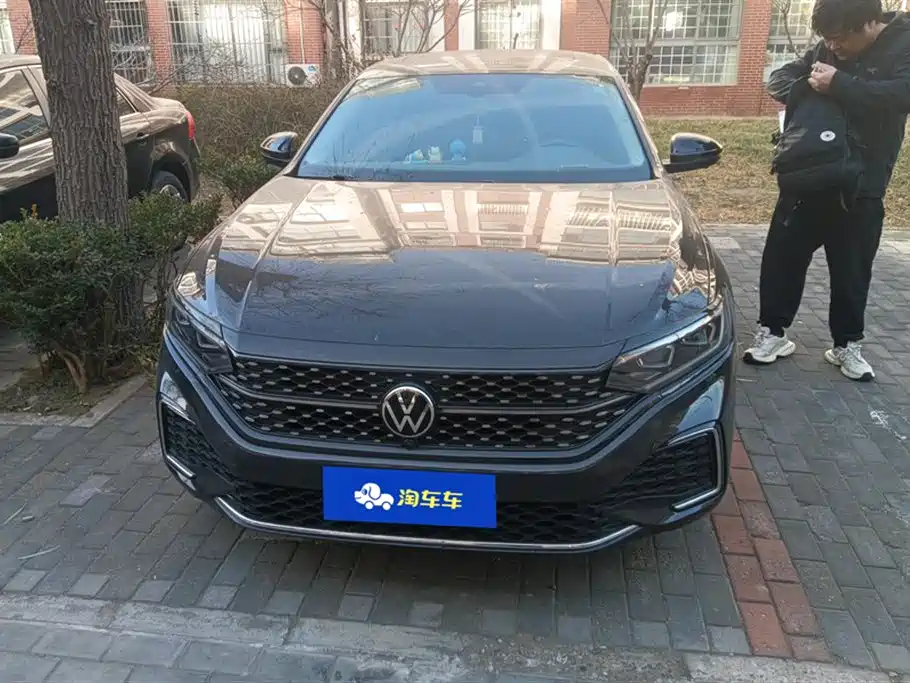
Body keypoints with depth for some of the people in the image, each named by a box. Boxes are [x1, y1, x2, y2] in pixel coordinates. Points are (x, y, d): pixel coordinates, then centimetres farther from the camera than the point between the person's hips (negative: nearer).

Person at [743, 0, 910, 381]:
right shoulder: (826, 49, 4)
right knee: (782, 255, 4)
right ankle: (772, 332, 18)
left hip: (860, 187, -3)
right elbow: (779, 78, 9)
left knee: (852, 270, 6)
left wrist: (839, 86, -29)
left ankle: (847, 345, 22)